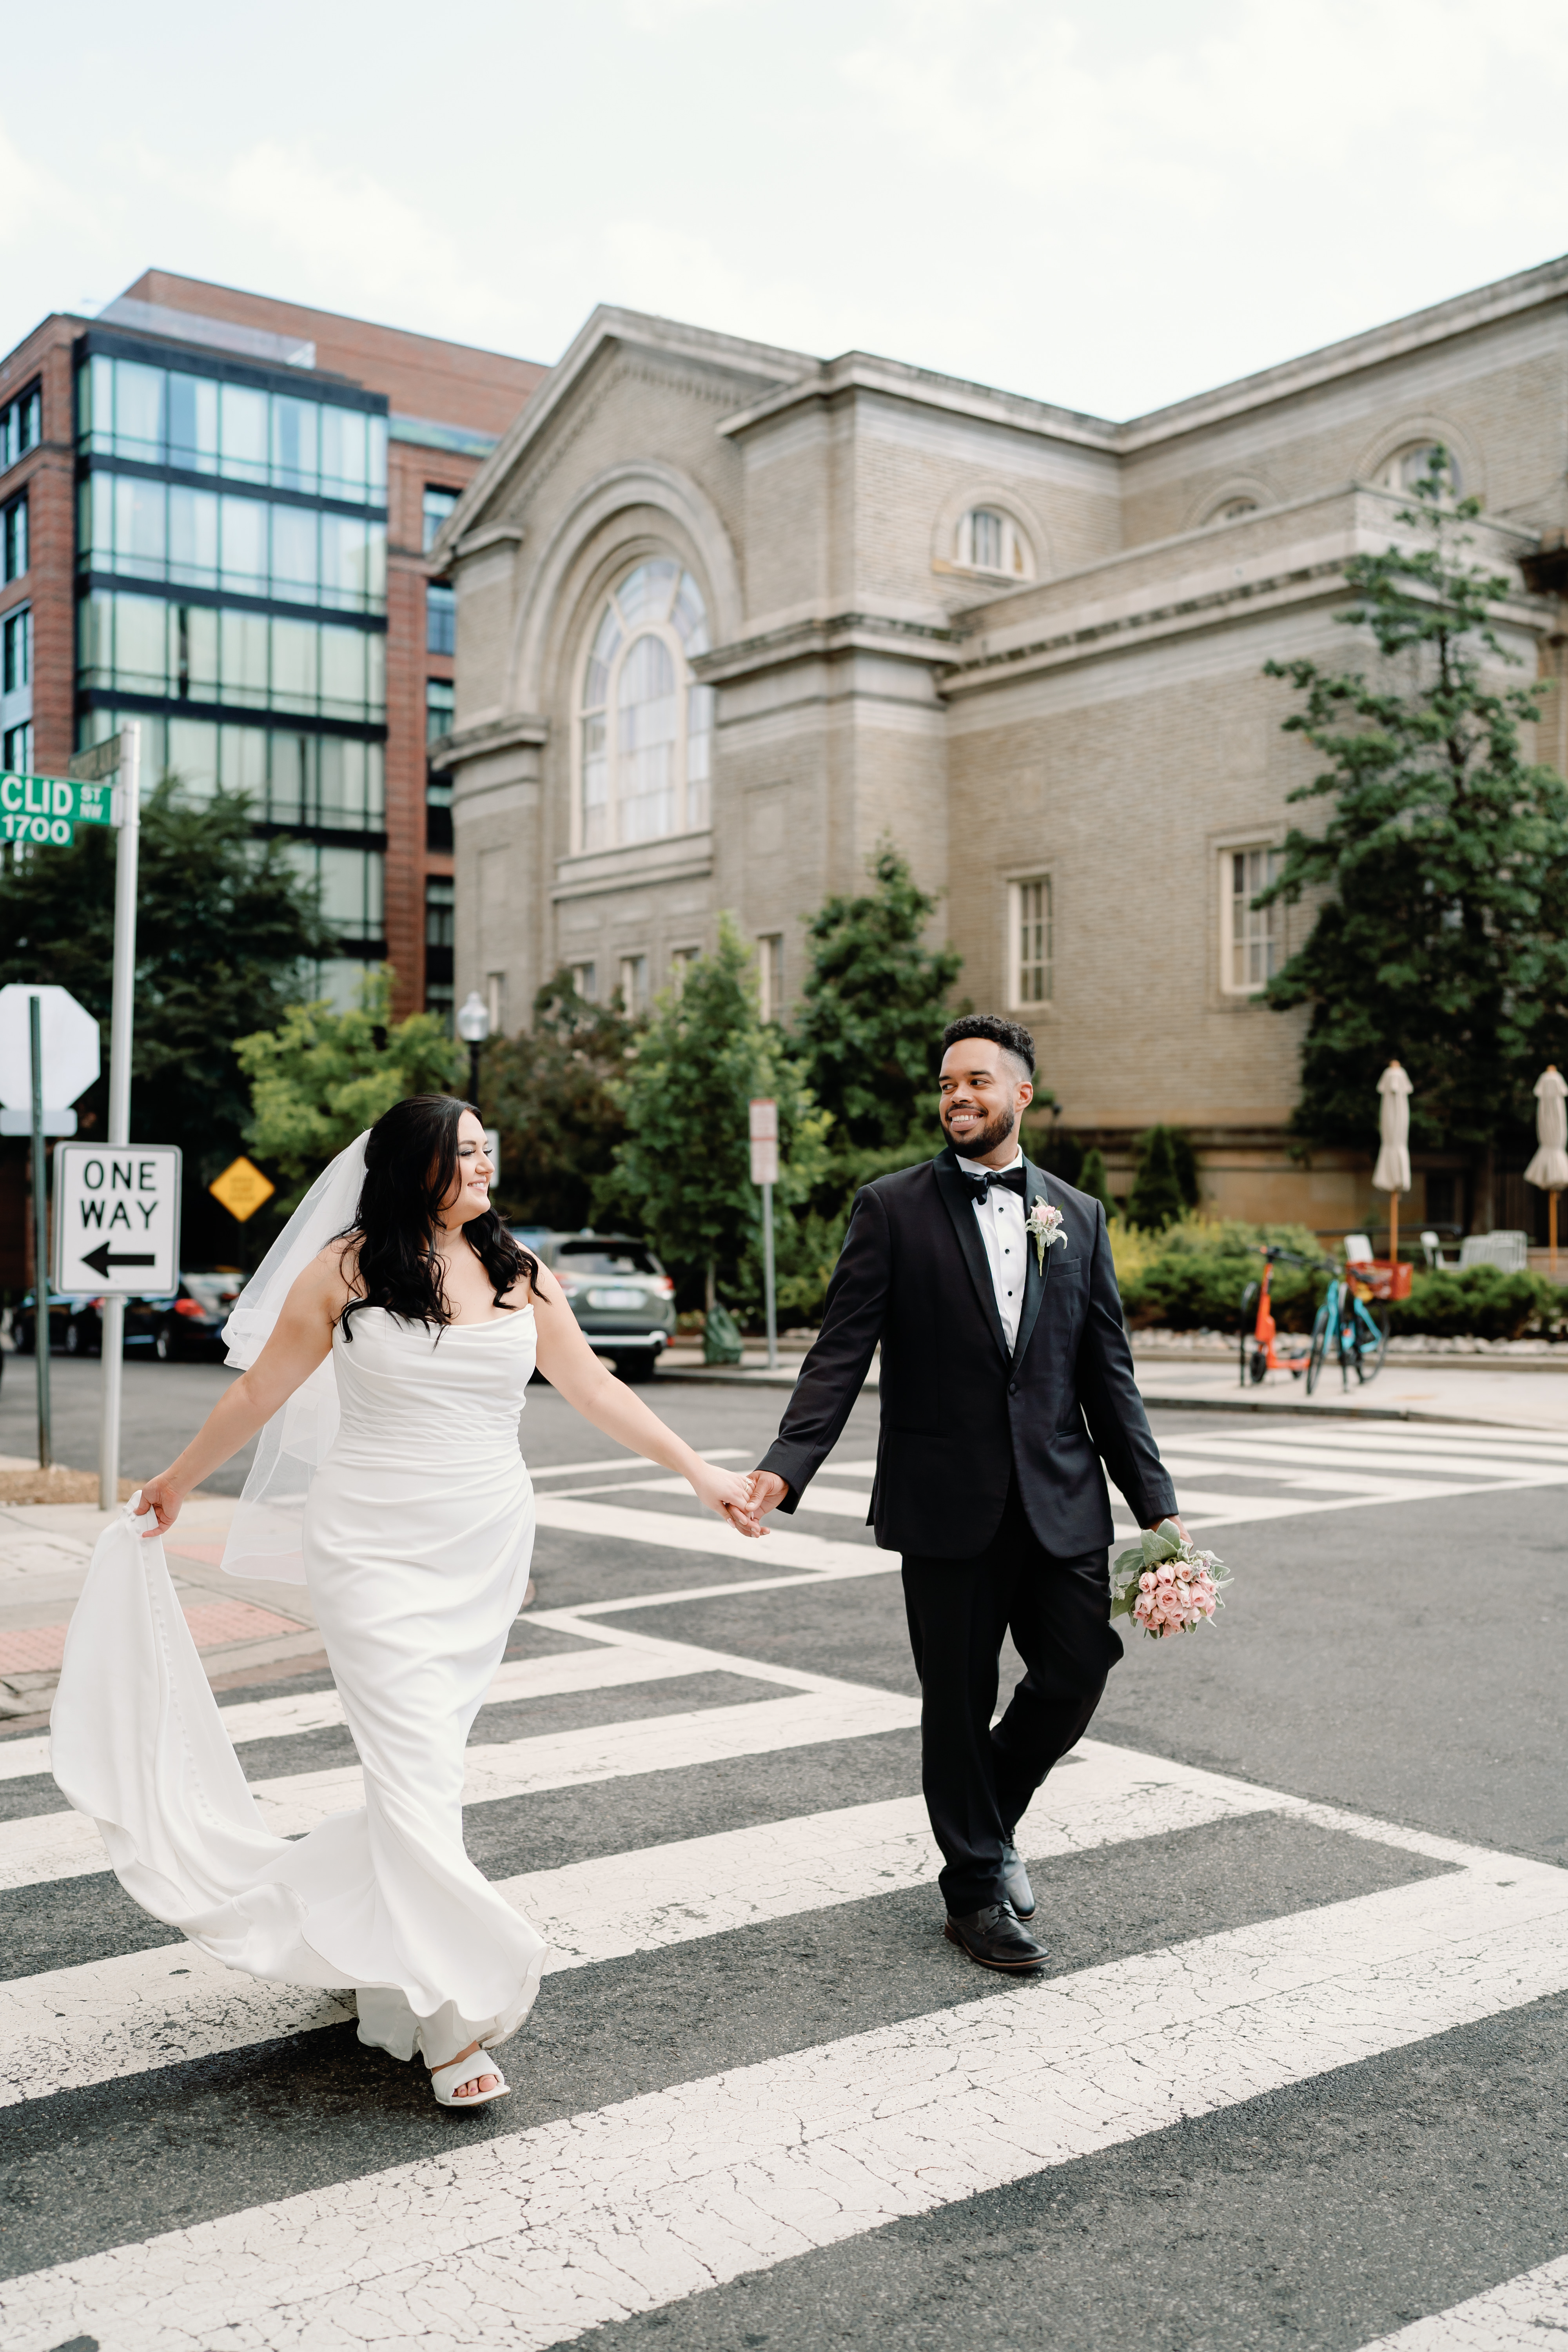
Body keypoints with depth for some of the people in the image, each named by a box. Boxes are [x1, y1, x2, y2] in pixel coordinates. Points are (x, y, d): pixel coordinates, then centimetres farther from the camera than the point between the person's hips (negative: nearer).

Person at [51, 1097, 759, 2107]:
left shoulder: (520, 1275, 6)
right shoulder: (347, 1271, -4)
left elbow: (596, 1390, 9)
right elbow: (260, 1391, 7)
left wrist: (699, 1470, 6)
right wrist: (177, 1483, 15)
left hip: (488, 1548, 4)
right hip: (377, 1548, -4)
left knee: (427, 1751, 9)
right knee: (417, 1766, -8)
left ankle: (358, 1930, 35)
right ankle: (452, 2020, -4)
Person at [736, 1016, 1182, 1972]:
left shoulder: (1078, 1216, 9)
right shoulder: (892, 1208, -1)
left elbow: (1108, 1372, 10)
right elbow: (843, 1353, -7)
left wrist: (1156, 1500, 5)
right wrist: (786, 1466, -20)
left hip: (1062, 1498, 3)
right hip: (948, 1502, -3)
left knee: (1079, 1672, 4)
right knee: (957, 1701, 7)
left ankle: (991, 1817, 33)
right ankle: (977, 1886, 26)